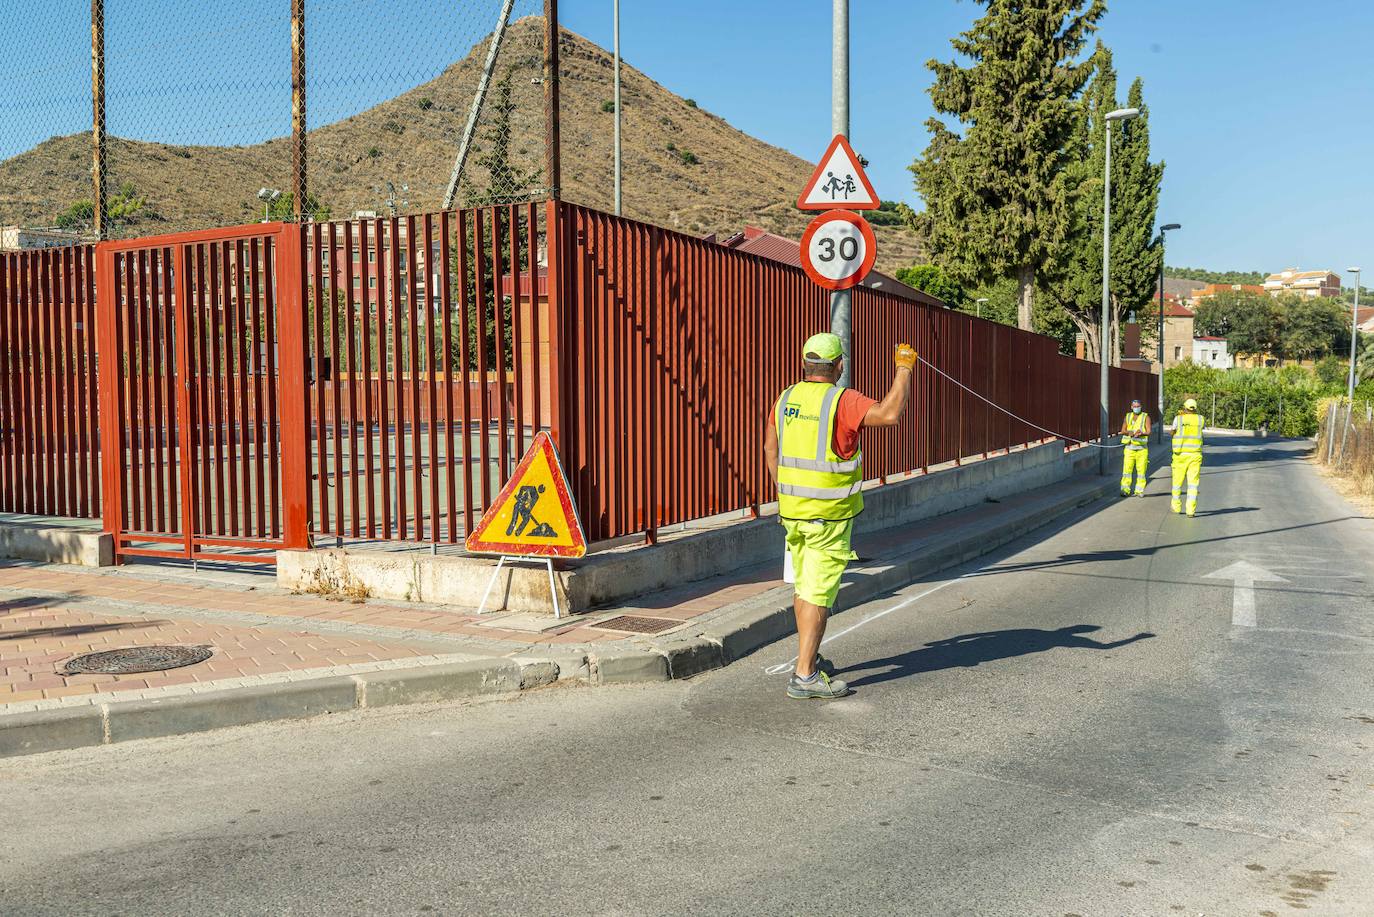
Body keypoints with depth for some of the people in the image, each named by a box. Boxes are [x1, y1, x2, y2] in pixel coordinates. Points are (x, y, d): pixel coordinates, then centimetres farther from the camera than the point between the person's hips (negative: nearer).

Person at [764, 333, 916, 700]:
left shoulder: (786, 399, 5)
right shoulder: (841, 401, -16)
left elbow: (770, 449, 14)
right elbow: (889, 413, -28)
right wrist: (904, 369, -14)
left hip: (793, 509, 7)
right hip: (829, 515, -7)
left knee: (805, 586, 19)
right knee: (818, 594, -3)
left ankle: (810, 658, 33)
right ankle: (804, 676, -2)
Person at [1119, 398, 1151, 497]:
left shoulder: (1146, 417, 5)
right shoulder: (1128, 417, 12)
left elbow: (1148, 431, -5)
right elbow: (1123, 431, 6)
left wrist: (1141, 434, -27)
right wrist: (1129, 432, -17)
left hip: (1142, 448, -1)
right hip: (1129, 447, 1)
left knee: (1141, 470, 0)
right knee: (1127, 469, -7)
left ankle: (1139, 491, 6)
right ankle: (1125, 490, -8)